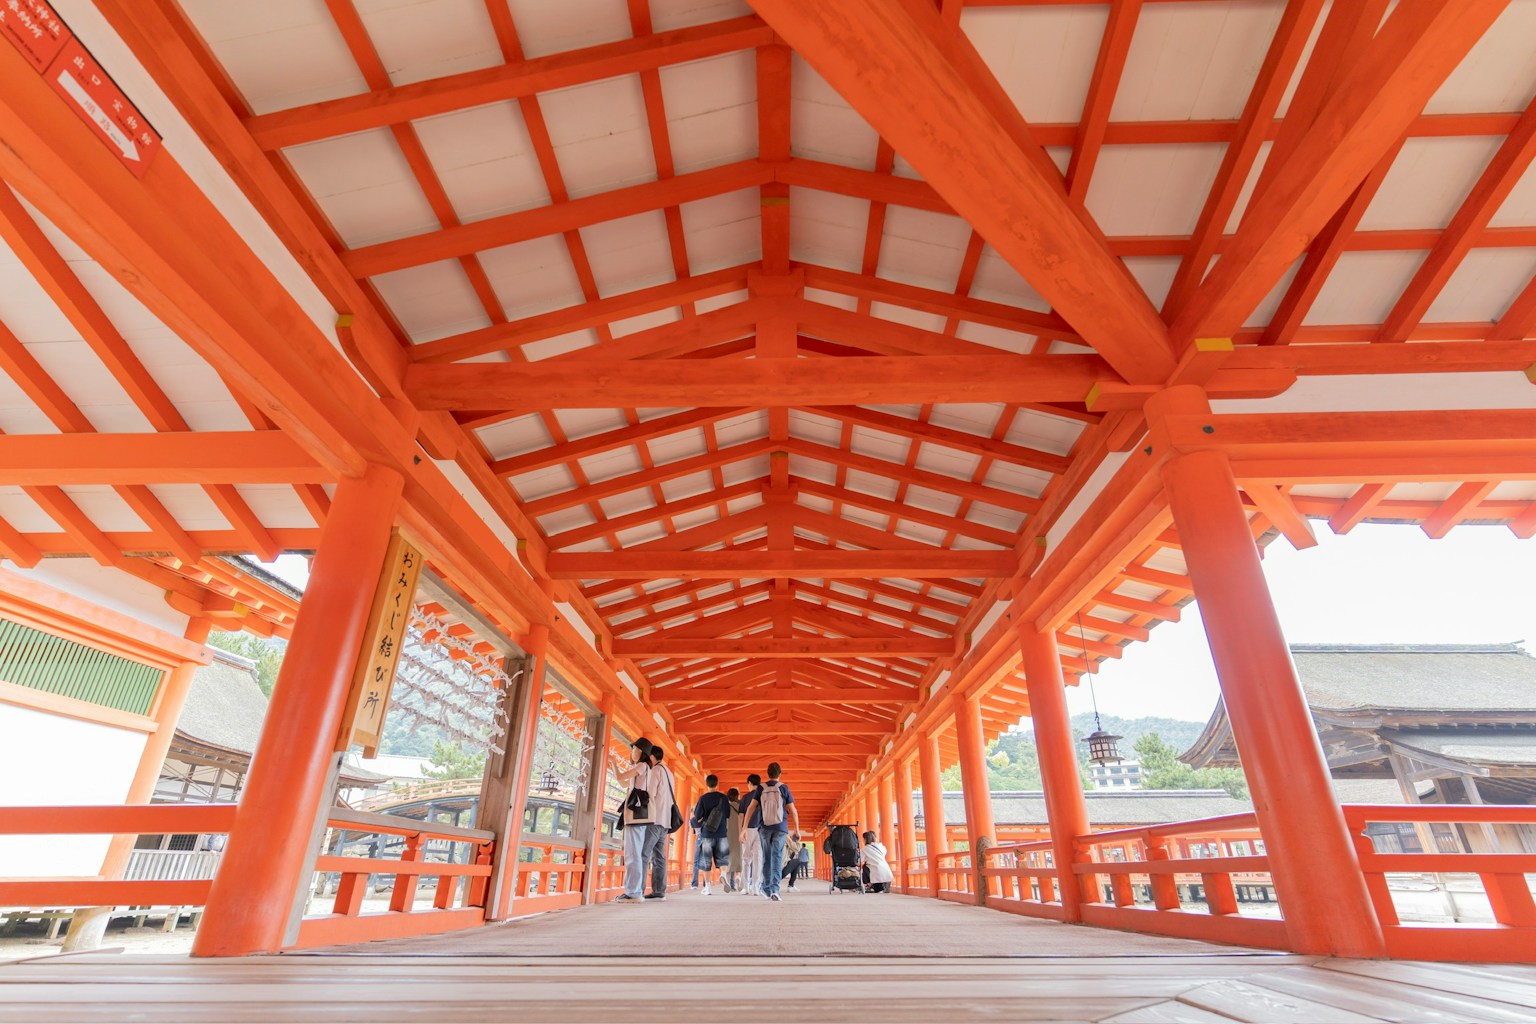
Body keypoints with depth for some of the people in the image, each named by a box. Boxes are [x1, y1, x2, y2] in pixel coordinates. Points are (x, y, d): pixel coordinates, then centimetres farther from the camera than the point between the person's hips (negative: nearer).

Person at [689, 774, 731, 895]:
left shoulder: (703, 798, -6)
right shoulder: (724, 798, 1)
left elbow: (697, 817, -4)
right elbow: (728, 815, 8)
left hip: (706, 834, -1)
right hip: (722, 833, 1)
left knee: (706, 860, 8)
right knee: (722, 858, 11)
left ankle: (707, 886, 8)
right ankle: (723, 874, -16)